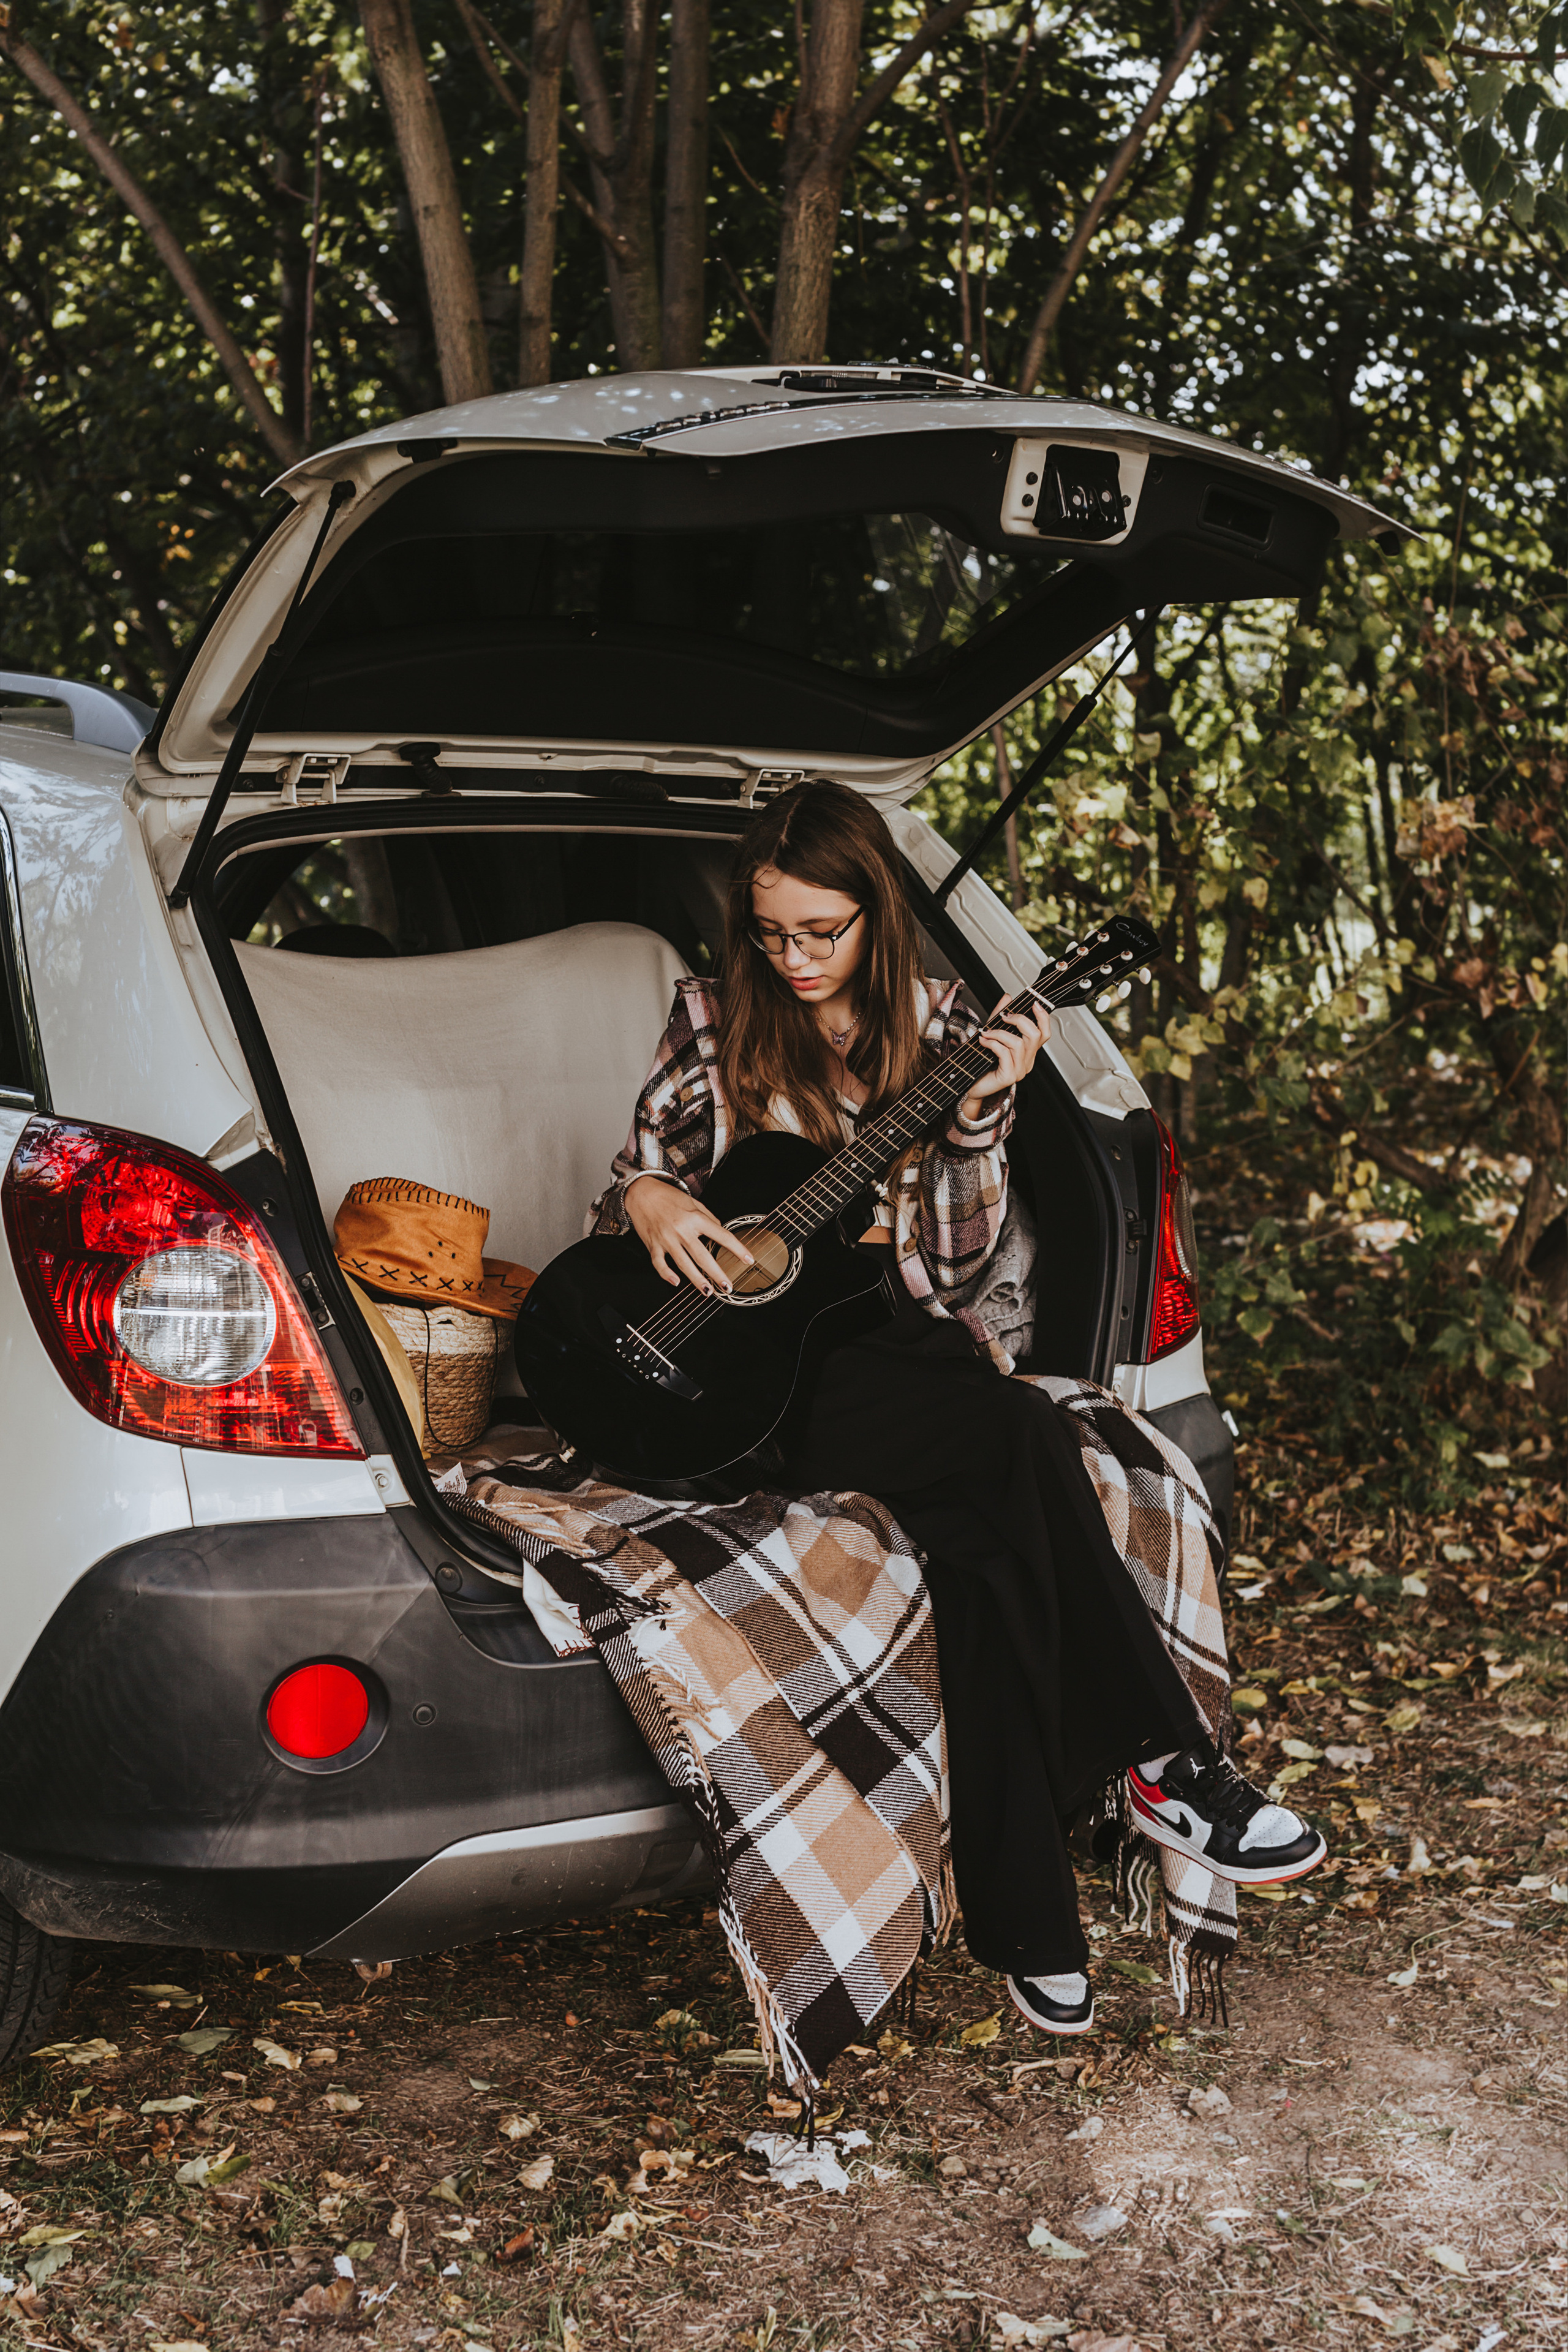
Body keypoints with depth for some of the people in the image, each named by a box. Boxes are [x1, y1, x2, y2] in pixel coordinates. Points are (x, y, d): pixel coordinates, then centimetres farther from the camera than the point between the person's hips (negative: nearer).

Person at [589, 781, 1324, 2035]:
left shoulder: (944, 1029, 9)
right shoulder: (714, 1024, 6)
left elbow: (957, 1259, 4)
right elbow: (632, 1183, 11)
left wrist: (978, 1114, -11)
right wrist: (650, 1200, -13)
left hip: (903, 1346, 3)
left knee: (983, 1533, -31)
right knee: (1024, 1437, -31)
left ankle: (1024, 1919, -25)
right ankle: (1166, 1757, -22)